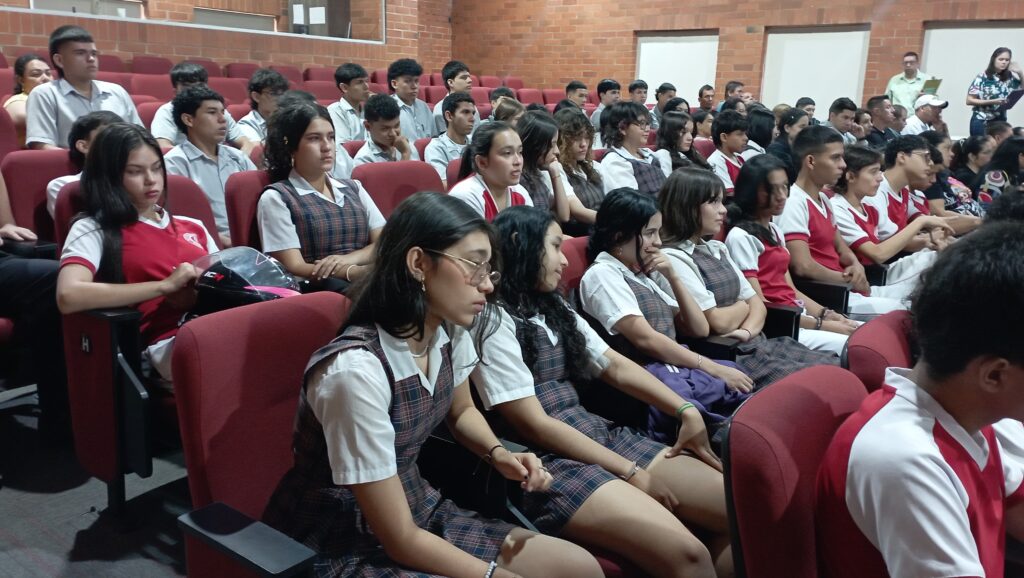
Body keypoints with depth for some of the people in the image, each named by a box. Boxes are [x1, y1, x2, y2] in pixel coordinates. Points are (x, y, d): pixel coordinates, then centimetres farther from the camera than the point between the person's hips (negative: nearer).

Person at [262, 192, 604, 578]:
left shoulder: (449, 333, -7)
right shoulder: (358, 369, -30)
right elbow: (400, 541, -23)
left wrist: (499, 454, -3)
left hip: (416, 509, 7)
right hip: (338, 547, -7)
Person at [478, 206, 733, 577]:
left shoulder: (553, 308, 16)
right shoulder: (493, 320, -10)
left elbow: (616, 366, 16)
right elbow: (535, 425, -14)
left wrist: (686, 411, 2)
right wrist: (631, 472, -12)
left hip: (601, 435, 8)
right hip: (547, 462, -8)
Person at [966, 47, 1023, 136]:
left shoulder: (1010, 78, 5)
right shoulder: (982, 78, -9)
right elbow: (969, 100, -10)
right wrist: (992, 101, -19)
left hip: (1000, 121, 4)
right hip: (981, 122, -4)